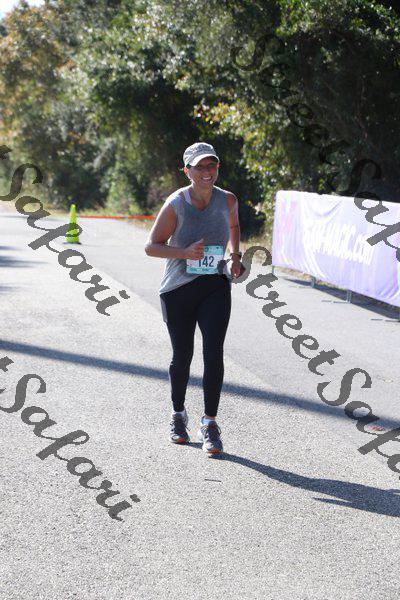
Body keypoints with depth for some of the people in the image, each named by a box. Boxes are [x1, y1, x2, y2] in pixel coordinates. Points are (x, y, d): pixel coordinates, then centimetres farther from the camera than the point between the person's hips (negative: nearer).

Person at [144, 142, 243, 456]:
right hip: (178, 289, -1)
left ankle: (210, 424, -2)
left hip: (215, 287, 2)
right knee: (182, 356, 8)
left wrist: (236, 256, 5)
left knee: (214, 353, -12)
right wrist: (185, 252, -25)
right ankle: (178, 414, 32)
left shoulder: (228, 200, -3)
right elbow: (151, 246, -10)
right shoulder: (175, 204, -13)